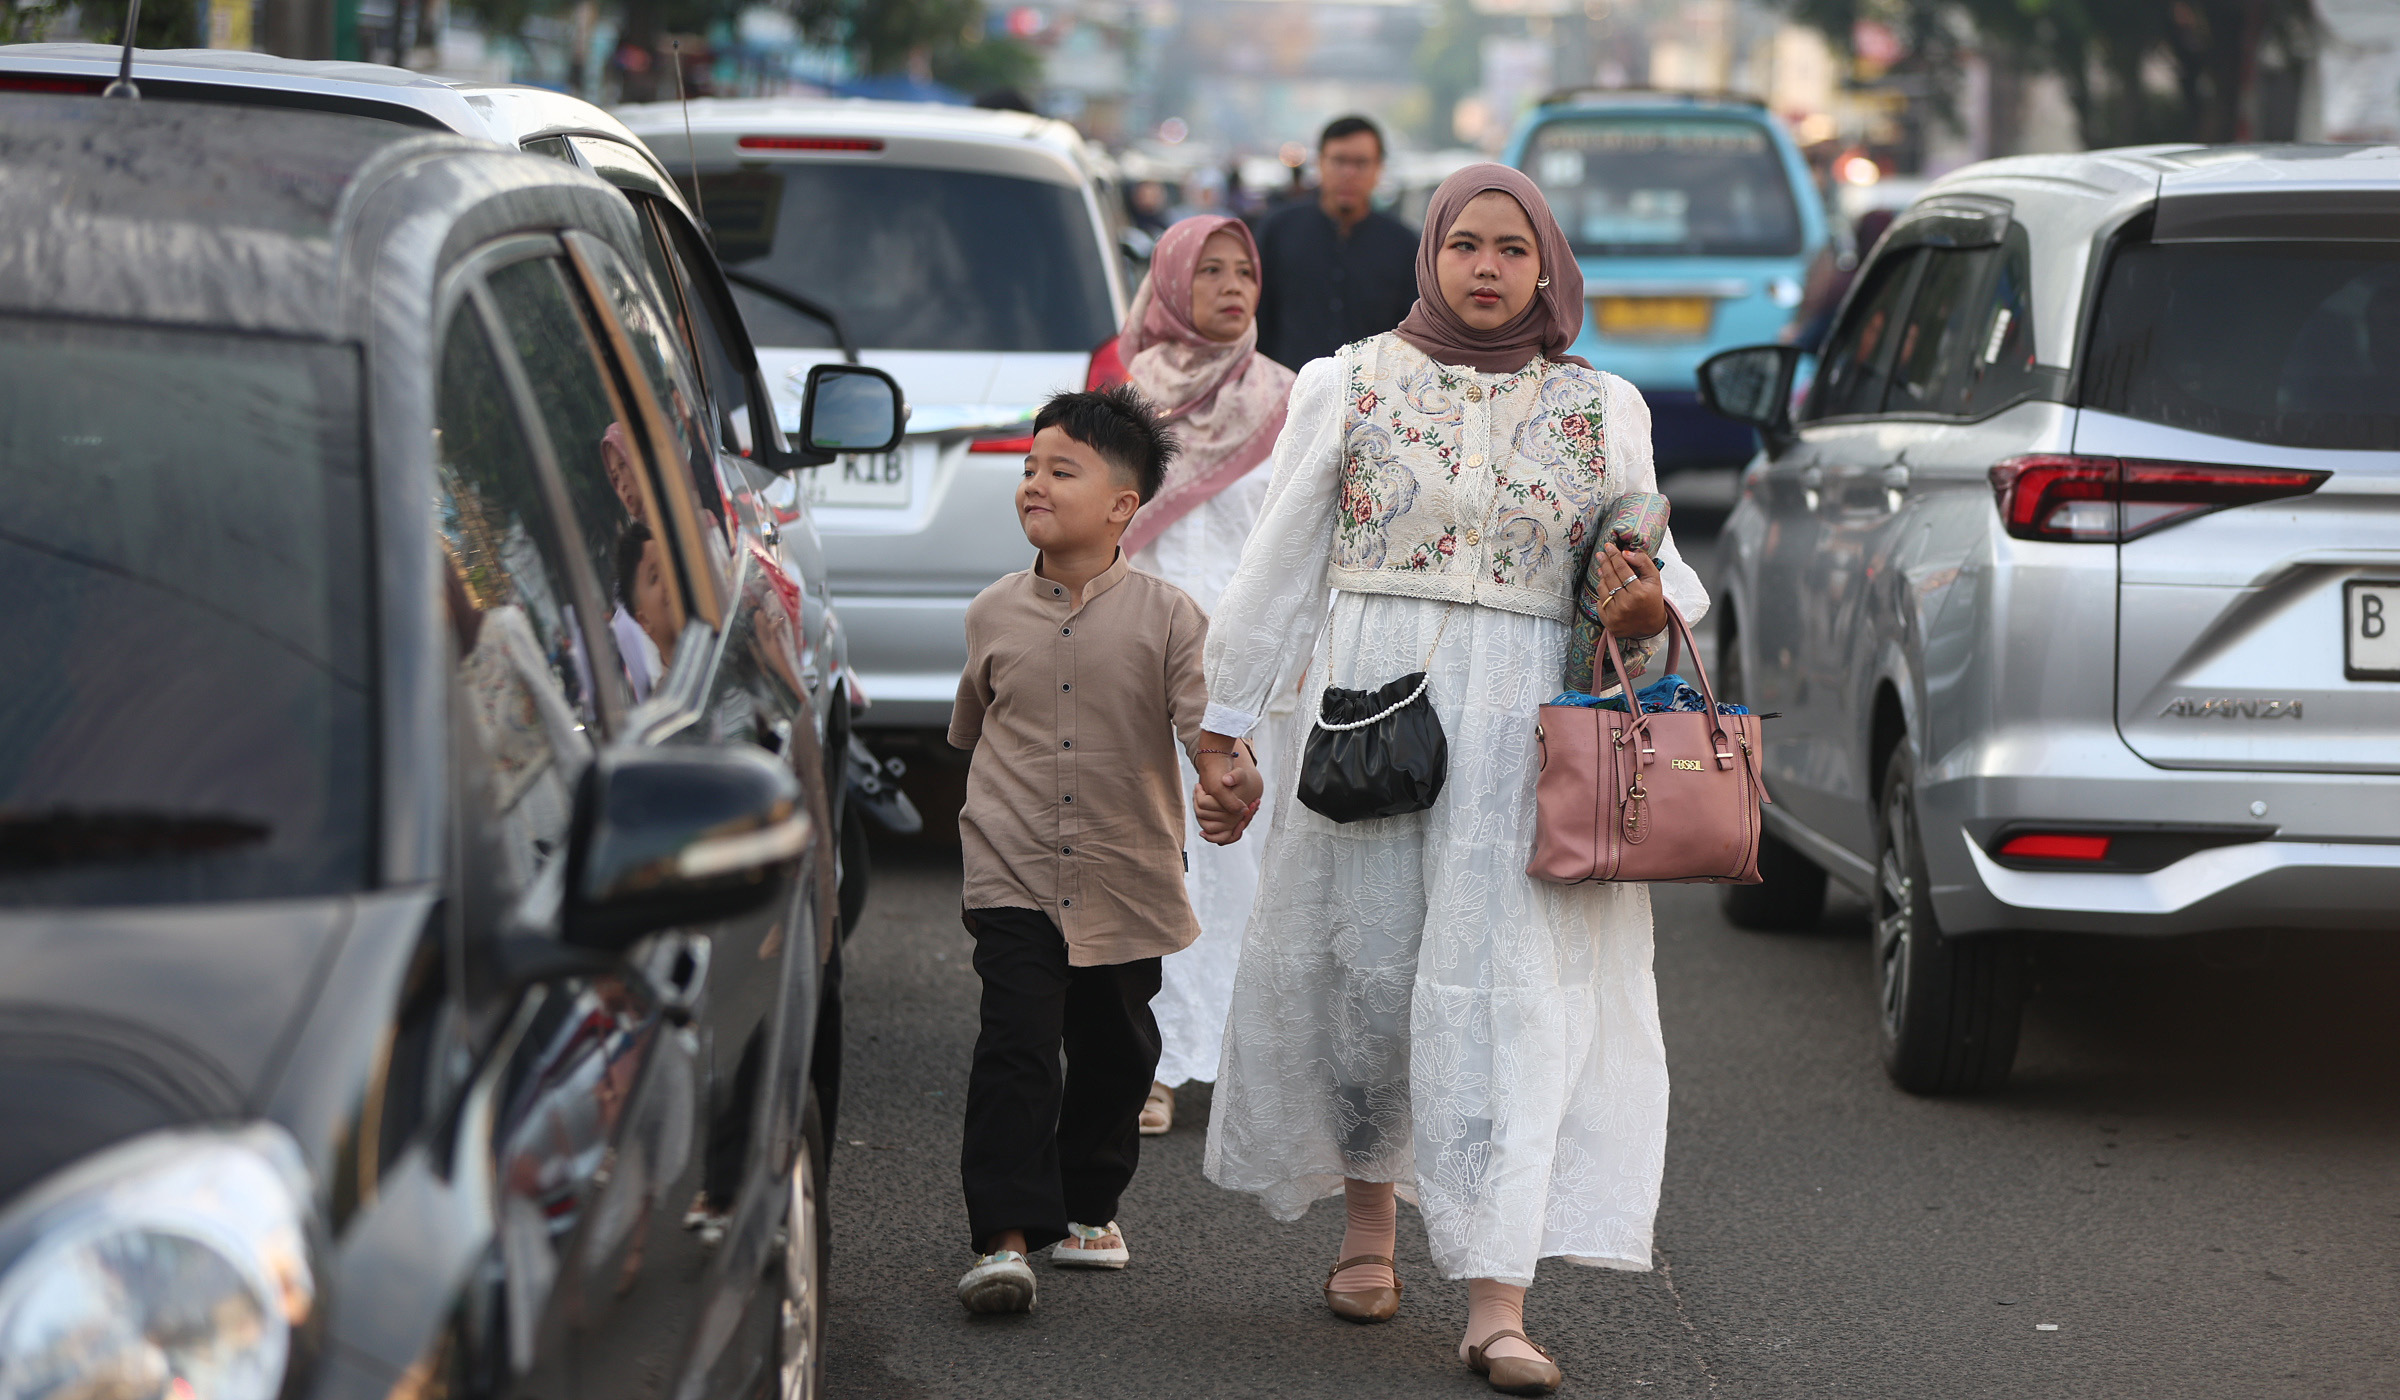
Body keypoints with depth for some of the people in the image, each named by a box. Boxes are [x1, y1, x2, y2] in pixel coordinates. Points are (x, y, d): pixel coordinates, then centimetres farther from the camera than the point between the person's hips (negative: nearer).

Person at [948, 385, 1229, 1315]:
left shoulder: (1165, 617, -4)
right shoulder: (993, 616, 4)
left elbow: (1206, 718, -15)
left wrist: (1224, 779, -34)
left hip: (1126, 880, 1)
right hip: (1014, 877, 0)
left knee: (1115, 1052, 13)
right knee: (1016, 1044, -14)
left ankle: (1087, 1206, 34)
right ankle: (1004, 1236, -17)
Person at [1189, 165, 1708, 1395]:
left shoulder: (1600, 410, 10)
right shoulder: (1351, 385, 6)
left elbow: (1652, 561, 14)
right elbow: (1278, 568, 7)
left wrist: (1652, 605, -10)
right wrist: (1228, 730, 5)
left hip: (1524, 732, 0)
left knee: (1508, 991, -9)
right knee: (1362, 968, 6)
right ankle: (1368, 1222, 31)